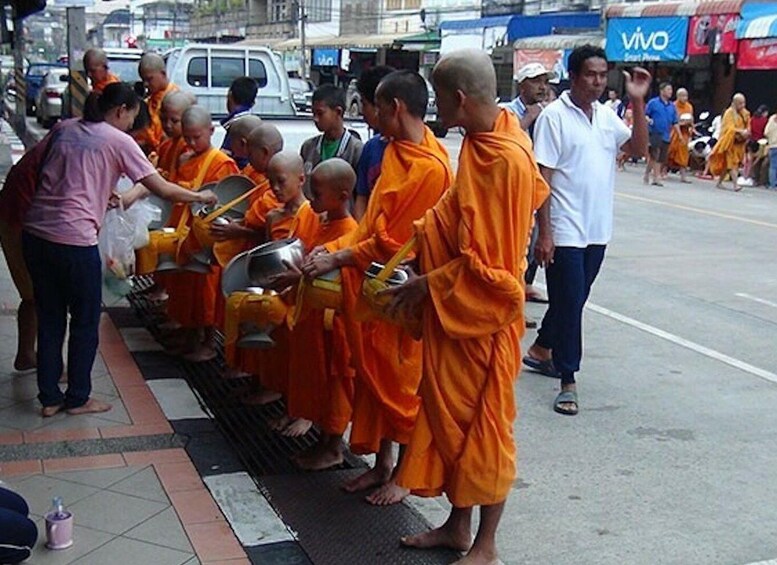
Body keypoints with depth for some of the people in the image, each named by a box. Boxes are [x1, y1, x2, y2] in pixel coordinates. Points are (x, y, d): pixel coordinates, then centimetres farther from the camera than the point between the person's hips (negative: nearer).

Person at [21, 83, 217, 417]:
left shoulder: (65, 129, 16)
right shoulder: (118, 141, -2)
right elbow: (163, 190, -4)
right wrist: (200, 197, 12)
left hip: (35, 233, 6)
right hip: (74, 239, -6)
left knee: (49, 319, 16)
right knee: (85, 322, 11)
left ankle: (50, 398, 23)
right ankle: (78, 398, 21)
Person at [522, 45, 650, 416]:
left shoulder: (606, 116, 8)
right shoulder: (554, 116, -11)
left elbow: (639, 148, 5)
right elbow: (542, 179, -13)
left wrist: (638, 103, -5)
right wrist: (544, 234, -16)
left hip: (598, 230, 7)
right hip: (565, 231, -7)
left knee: (574, 299, 18)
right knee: (569, 303, -3)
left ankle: (541, 349, 38)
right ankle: (568, 381, 5)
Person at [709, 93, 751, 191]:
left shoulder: (745, 113, 11)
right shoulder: (729, 113, -9)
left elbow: (748, 126, 17)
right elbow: (729, 128, -18)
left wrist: (746, 132, -4)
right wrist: (741, 131, -30)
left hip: (740, 143, 6)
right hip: (731, 141, -6)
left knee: (727, 164, 10)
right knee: (732, 162, -14)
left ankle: (719, 182, 20)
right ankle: (735, 184, -22)